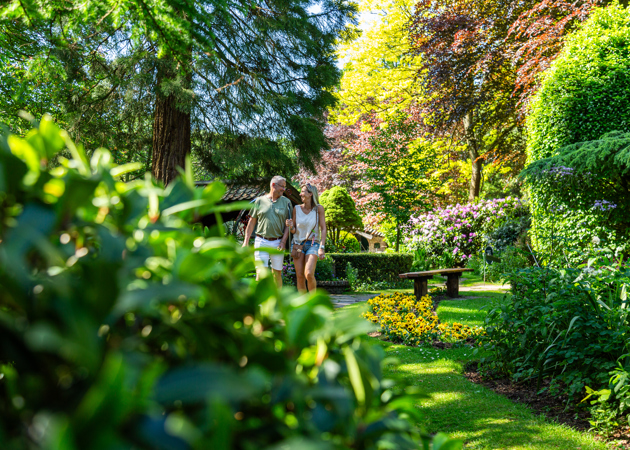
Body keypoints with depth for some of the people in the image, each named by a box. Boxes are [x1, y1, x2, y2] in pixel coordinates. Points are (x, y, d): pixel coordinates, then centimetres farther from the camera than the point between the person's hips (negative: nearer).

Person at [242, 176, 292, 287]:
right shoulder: (260, 201, 4)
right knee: (260, 273, -8)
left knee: (277, 273, 6)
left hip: (277, 243, 1)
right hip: (261, 242, -1)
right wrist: (246, 241, 4)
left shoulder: (286, 202, 7)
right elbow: (252, 222, 8)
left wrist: (283, 241, -6)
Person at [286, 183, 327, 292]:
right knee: (300, 276, -1)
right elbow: (294, 231, 6)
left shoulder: (318, 208, -4)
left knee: (309, 274, -19)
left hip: (312, 244, -2)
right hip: (298, 243, 3)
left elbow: (323, 229, -3)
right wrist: (290, 226, -17)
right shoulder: (296, 209, 1)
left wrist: (322, 247, -12)